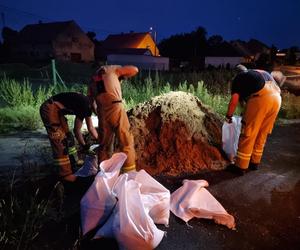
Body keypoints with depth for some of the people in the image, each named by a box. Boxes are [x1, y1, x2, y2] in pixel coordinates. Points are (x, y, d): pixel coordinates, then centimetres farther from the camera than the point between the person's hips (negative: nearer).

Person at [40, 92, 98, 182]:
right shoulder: (87, 103, -11)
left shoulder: (82, 107, 15)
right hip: (50, 109, -10)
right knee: (60, 141, -9)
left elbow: (77, 130, 19)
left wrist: (84, 145, 21)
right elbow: (91, 129, -7)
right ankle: (66, 174, -1)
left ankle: (73, 163, 34)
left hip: (56, 111, 10)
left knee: (68, 136, 17)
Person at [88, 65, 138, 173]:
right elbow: (135, 70, 12)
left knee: (104, 145, 15)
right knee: (126, 143, 2)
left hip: (101, 111, 5)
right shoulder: (112, 69, 15)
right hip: (115, 107, -5)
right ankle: (129, 172, 3)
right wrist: (121, 77, 24)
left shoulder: (93, 80, 27)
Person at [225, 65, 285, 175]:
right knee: (262, 134, 18)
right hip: (276, 97, 7)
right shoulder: (262, 72, 34)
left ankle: (240, 167, 8)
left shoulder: (238, 78, 15)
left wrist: (228, 116, 17)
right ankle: (254, 162, 29)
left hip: (261, 97, -6)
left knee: (248, 134, 2)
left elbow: (234, 100, 2)